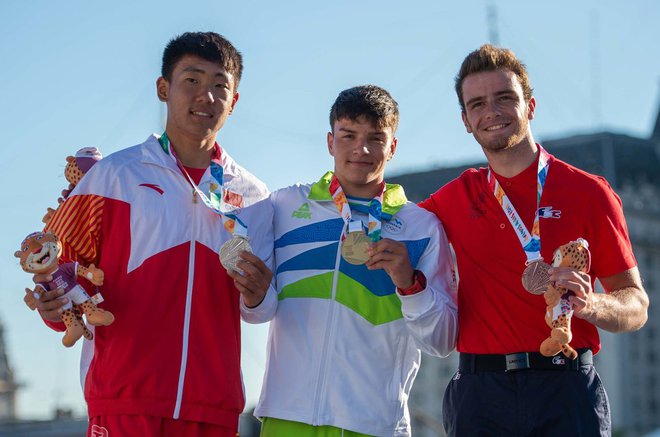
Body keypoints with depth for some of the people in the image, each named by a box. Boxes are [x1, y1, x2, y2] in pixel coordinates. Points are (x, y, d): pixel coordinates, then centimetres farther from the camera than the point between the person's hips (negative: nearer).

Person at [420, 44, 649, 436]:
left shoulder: (589, 193, 3)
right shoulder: (456, 198, 11)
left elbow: (636, 305, 4)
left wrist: (588, 304, -17)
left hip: (566, 389, -2)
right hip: (480, 391, 2)